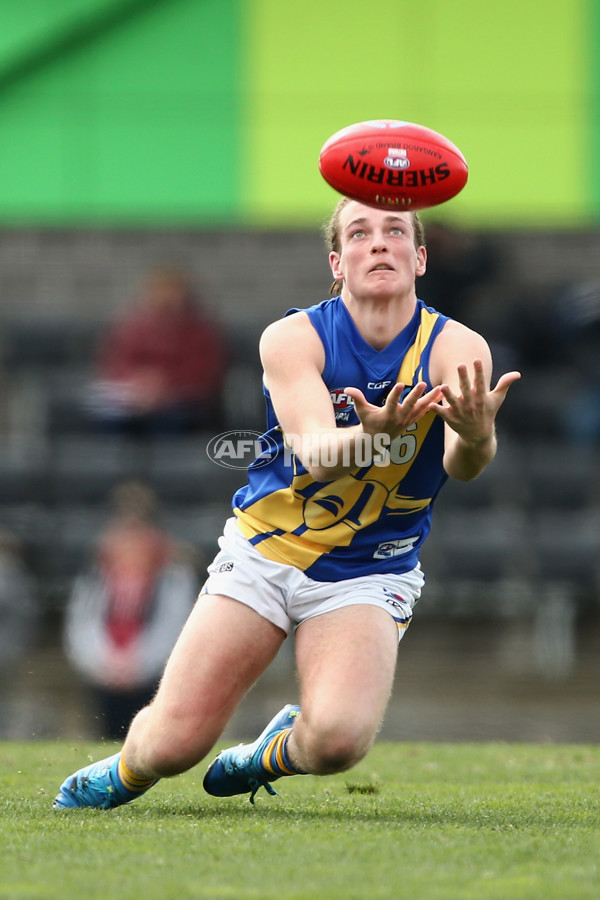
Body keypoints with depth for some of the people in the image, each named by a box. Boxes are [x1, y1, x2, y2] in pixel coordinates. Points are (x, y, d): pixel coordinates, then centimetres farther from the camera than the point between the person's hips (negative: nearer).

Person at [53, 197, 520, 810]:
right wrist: (373, 435, -50)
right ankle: (126, 771, 29)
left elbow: (461, 464, -29)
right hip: (265, 551, 0)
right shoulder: (292, 339, -12)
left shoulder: (456, 348, -12)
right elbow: (316, 456, -27)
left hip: (370, 575, 0)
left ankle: (280, 750, 11)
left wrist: (475, 438, -55)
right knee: (171, 745, -10)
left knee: (337, 739, -27)